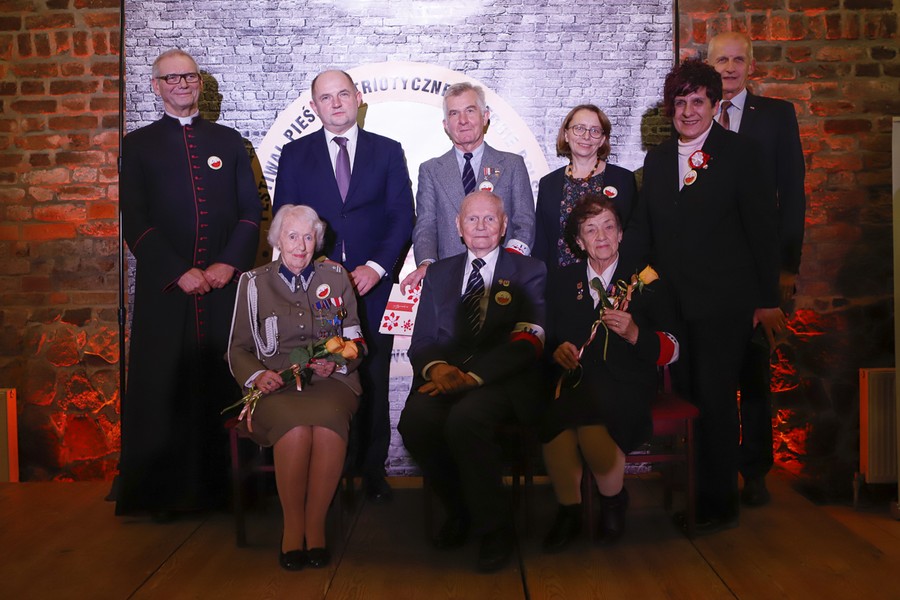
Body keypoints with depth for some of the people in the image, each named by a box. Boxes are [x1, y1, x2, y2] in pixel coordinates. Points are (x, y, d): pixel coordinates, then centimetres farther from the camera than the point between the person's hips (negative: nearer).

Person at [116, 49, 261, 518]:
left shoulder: (229, 141, 14)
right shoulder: (139, 145, 9)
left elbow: (251, 210, 8)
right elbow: (135, 222, 1)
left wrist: (228, 264, -7)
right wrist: (179, 272, -10)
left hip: (224, 282, 1)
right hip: (165, 286, -1)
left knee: (223, 385, 0)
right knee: (162, 387, 1)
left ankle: (223, 484, 11)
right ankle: (162, 492, 12)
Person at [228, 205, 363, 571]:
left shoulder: (336, 277, 15)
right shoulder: (255, 283, 13)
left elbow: (355, 342, 16)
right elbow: (238, 349, 13)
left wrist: (337, 364, -5)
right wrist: (257, 375, -8)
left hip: (329, 380, 1)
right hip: (276, 386, 0)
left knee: (329, 422, -35)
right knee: (294, 426, -35)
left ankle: (315, 525, -20)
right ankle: (293, 526, -16)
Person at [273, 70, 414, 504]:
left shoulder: (388, 151, 10)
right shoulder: (295, 155, 12)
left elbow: (402, 216, 4)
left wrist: (376, 267, -9)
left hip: (373, 284, 0)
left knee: (374, 384, 3)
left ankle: (374, 472, 14)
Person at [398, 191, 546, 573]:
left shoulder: (528, 272, 10)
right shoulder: (438, 274, 22)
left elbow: (526, 343, -4)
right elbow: (421, 341, 14)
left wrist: (473, 375, -19)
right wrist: (435, 367, -12)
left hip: (501, 380, -3)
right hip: (445, 377, 4)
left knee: (465, 419, -35)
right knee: (415, 420, -29)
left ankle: (493, 527, -14)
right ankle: (458, 510, -2)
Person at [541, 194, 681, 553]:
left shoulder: (646, 281, 12)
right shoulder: (562, 281, 20)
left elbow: (671, 349, 7)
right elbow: (549, 337, 18)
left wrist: (634, 333, -12)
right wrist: (557, 349, -5)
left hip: (625, 384, -2)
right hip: (574, 380, 2)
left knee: (592, 427, -34)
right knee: (556, 425, -33)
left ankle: (614, 502, -2)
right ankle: (568, 510, -8)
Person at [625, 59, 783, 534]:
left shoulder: (740, 153, 0)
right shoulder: (656, 160, 13)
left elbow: (763, 229, -1)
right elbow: (642, 230, 14)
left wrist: (768, 299, -3)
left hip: (724, 303, -4)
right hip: (672, 303, 4)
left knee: (714, 400, 0)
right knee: (686, 399, 6)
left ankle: (718, 504, 14)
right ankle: (687, 495, 19)